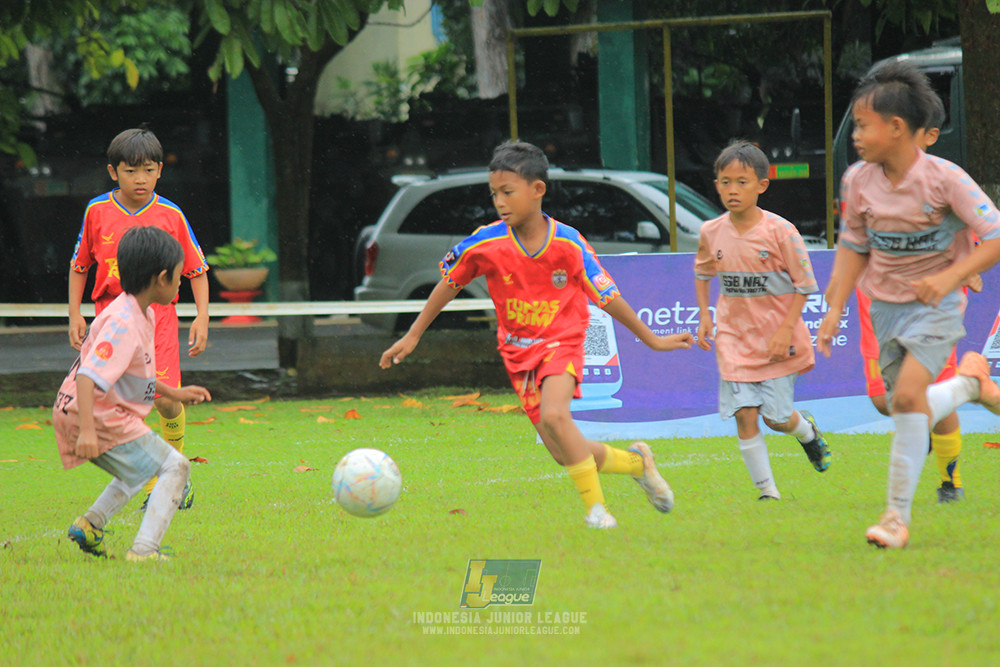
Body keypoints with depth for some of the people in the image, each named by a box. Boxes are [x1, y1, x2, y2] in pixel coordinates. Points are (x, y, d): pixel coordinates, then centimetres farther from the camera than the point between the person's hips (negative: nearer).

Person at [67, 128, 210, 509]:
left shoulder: (170, 216, -2)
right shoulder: (97, 212, 1)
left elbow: (196, 270, 6)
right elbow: (79, 264, 14)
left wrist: (202, 318, -3)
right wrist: (75, 314, 7)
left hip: (158, 313, -1)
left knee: (166, 399, -11)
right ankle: (152, 486, 3)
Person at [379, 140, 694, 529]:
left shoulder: (568, 244, -14)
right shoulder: (486, 245, -11)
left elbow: (607, 297, -2)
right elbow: (448, 284, 5)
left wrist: (652, 340, 5)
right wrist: (412, 337, 8)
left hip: (562, 341, -3)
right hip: (519, 351, 3)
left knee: (553, 415, -31)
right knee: (566, 455, -3)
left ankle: (595, 506, -15)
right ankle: (635, 462, 26)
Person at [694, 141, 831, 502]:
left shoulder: (779, 231, -14)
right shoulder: (711, 232, -3)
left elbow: (805, 283, -8)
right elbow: (703, 273, 18)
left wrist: (786, 330, -15)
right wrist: (704, 316, 7)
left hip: (776, 338, -3)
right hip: (734, 337, 3)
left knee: (776, 417, 0)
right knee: (744, 414, -7)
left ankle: (807, 429, 37)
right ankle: (766, 491, 3)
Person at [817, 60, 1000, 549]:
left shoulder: (943, 179, -19)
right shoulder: (858, 181, -5)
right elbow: (853, 247, 8)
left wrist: (948, 278, -30)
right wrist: (834, 311, 2)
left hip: (935, 306, -6)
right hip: (884, 304, 6)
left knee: (907, 395, -22)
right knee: (906, 406, 9)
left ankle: (899, 512, -14)